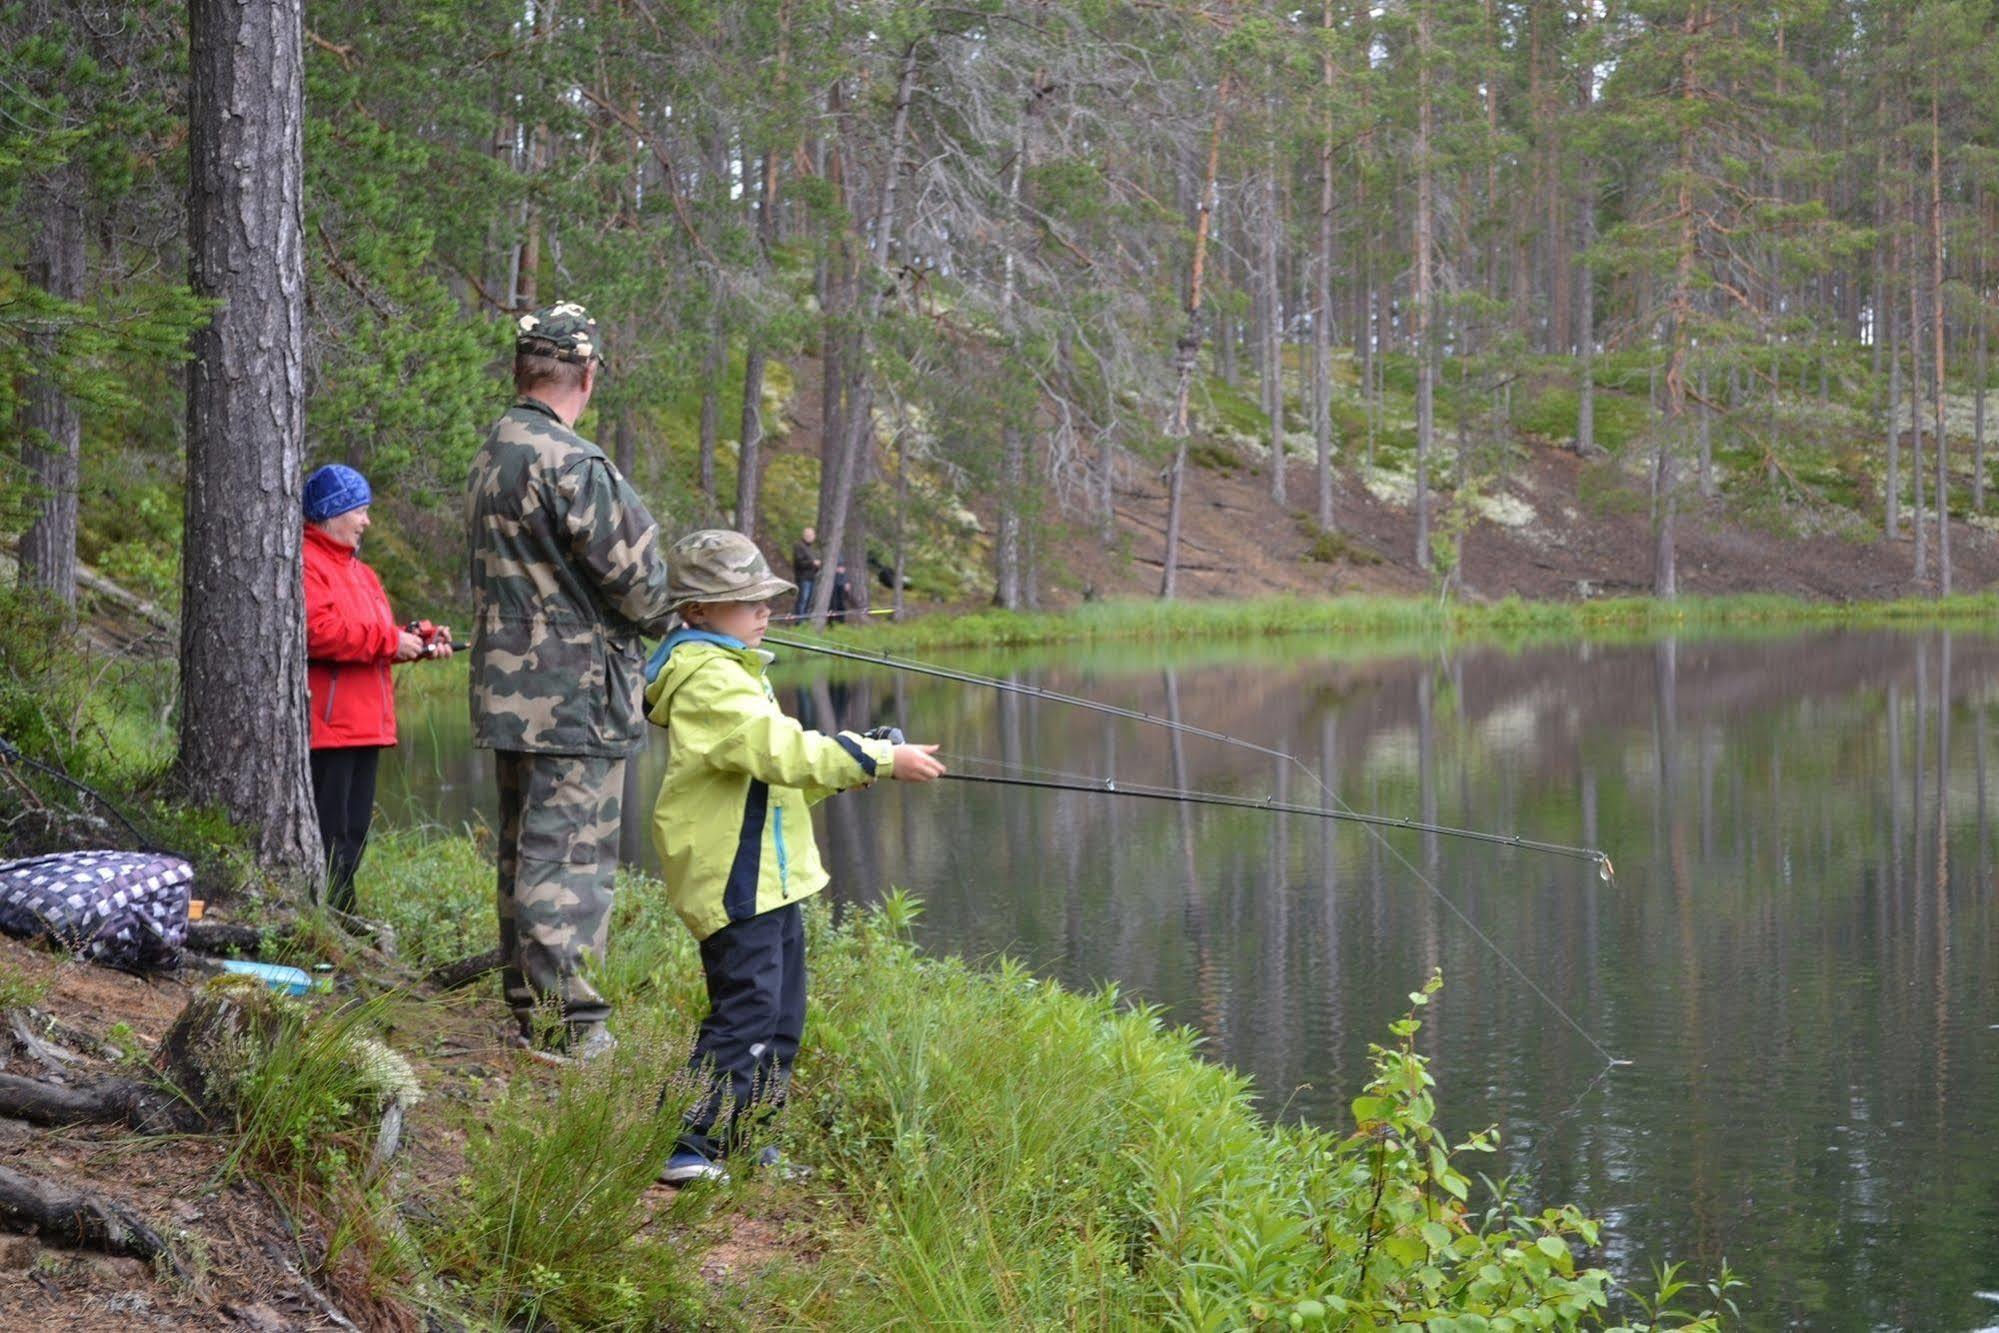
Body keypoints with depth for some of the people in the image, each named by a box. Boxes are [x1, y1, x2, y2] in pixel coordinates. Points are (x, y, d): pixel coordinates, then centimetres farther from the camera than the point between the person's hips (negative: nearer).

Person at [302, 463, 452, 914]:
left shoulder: (358, 570, 23)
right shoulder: (306, 564, -10)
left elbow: (378, 637, 25)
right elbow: (317, 632, -23)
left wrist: (421, 640, 6)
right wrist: (390, 641, -18)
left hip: (365, 726, 11)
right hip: (327, 727, -10)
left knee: (353, 831, 14)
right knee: (328, 832, -11)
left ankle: (342, 917, 20)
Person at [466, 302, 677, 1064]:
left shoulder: (491, 456, 11)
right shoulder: (570, 463, -19)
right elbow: (633, 574, -16)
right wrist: (660, 621, 6)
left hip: (506, 689, 9)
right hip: (574, 694, -9)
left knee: (525, 849, 15)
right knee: (570, 851, -6)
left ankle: (528, 1002, 23)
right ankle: (564, 1023, -4)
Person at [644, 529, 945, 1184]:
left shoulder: (732, 669, 18)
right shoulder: (708, 678, -16)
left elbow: (780, 767, 22)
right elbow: (782, 751, -25)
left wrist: (856, 757, 8)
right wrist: (880, 760, -23)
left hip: (770, 874, 11)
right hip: (733, 877, -11)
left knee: (779, 1014, 14)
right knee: (747, 1009, -13)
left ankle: (734, 1142, 21)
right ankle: (687, 1149, -8)